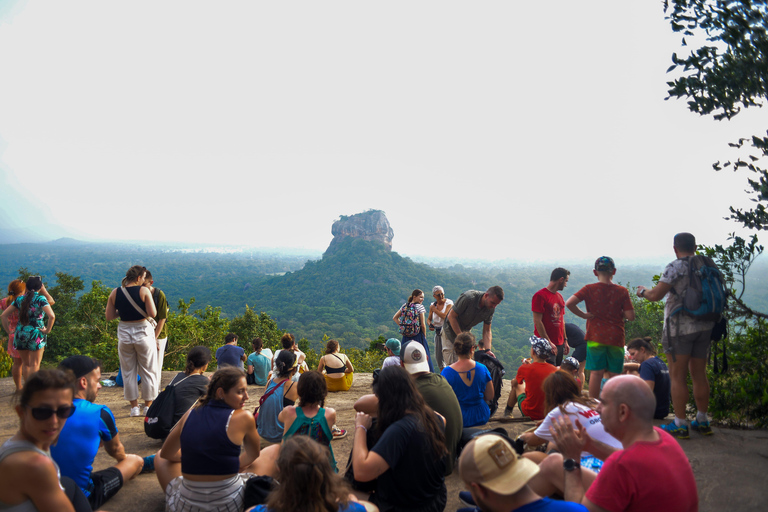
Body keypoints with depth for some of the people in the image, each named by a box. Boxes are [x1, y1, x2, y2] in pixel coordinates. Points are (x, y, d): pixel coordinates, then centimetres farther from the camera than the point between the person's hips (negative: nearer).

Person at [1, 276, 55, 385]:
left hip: (20, 334, 5)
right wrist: (48, 330, -10)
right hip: (36, 334, -5)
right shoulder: (41, 299, -8)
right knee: (34, 365, 1)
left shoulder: (20, 299, 6)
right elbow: (52, 316, -21)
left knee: (25, 363, 17)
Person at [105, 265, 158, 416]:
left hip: (124, 333, 3)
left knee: (128, 372, 13)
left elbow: (109, 317, 3)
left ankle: (134, 407, 17)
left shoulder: (115, 293, 1)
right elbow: (153, 314, -15)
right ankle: (147, 406, 15)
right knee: (148, 371, 9)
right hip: (143, 333, -3)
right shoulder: (144, 291, -10)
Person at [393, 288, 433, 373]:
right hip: (418, 336, -5)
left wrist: (403, 326, 8)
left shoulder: (404, 306, 8)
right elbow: (423, 324, -8)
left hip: (406, 337, 5)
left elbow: (394, 318, 12)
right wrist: (424, 336, 3)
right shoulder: (420, 306, -7)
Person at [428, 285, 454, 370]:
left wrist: (435, 309, -9)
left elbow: (444, 316, -19)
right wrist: (430, 324, -5)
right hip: (438, 331, 5)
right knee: (438, 356, 8)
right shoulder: (432, 305, 8)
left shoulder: (449, 303, -6)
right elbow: (429, 319, 17)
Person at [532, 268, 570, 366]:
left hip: (559, 344, 8)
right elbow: (537, 321, -15)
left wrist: (565, 341, 18)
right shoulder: (540, 296, -10)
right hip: (546, 346, -8)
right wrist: (548, 342, -18)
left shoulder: (559, 297, 18)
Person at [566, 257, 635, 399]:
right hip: (616, 338, 1)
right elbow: (630, 316, -5)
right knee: (614, 374, 9)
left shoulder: (589, 289, -2)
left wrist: (584, 315, -3)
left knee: (596, 372, 2)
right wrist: (619, 313, 15)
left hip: (596, 337, 0)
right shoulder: (622, 291, -1)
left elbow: (569, 303, -14)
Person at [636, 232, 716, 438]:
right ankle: (702, 421, 23)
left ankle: (680, 425, 4)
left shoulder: (676, 267, -12)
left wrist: (642, 291, 6)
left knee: (678, 376, 0)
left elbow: (656, 294, -14)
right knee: (699, 374, 15)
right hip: (705, 326, 7)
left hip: (680, 327, -7)